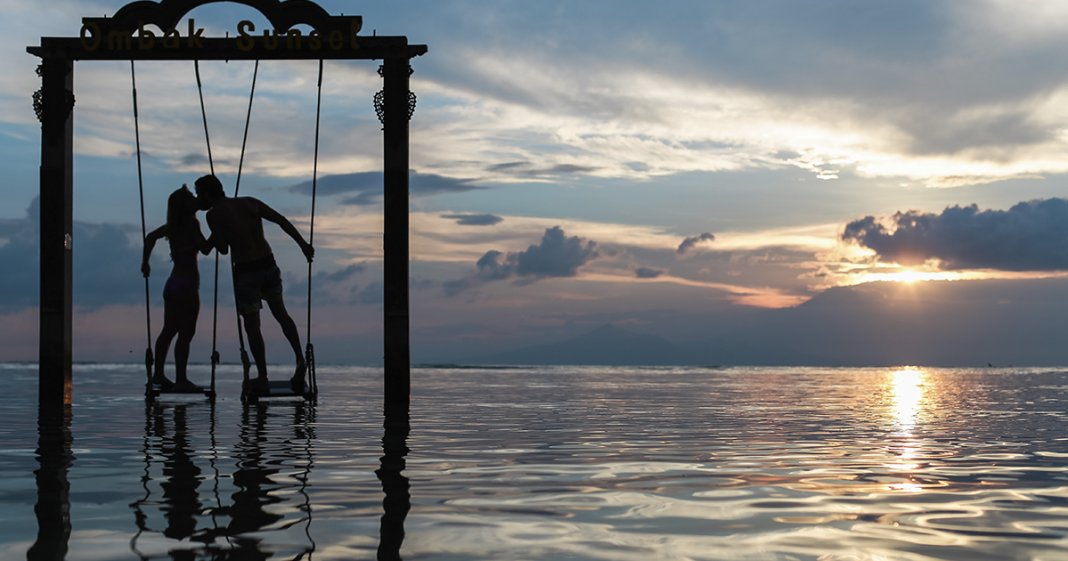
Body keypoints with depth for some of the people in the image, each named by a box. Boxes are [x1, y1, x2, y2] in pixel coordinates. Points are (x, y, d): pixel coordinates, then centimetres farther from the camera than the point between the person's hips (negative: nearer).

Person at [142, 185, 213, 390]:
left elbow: (151, 237, 9)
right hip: (186, 285, -8)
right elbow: (205, 249, -13)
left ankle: (158, 373, 16)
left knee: (169, 331, 13)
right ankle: (181, 379, -3)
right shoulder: (191, 224, -12)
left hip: (173, 284, 8)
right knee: (186, 333, -4)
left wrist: (145, 262, 15)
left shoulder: (173, 226, 10)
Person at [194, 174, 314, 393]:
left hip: (246, 272, -5)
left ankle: (262, 378, 8)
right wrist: (303, 244, 4)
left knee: (252, 326, 6)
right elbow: (281, 220, 3)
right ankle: (300, 359, 10)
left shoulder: (214, 214, -5)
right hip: (269, 265, 5)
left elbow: (223, 249, -4)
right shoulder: (250, 202, 9)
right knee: (280, 313, 23)